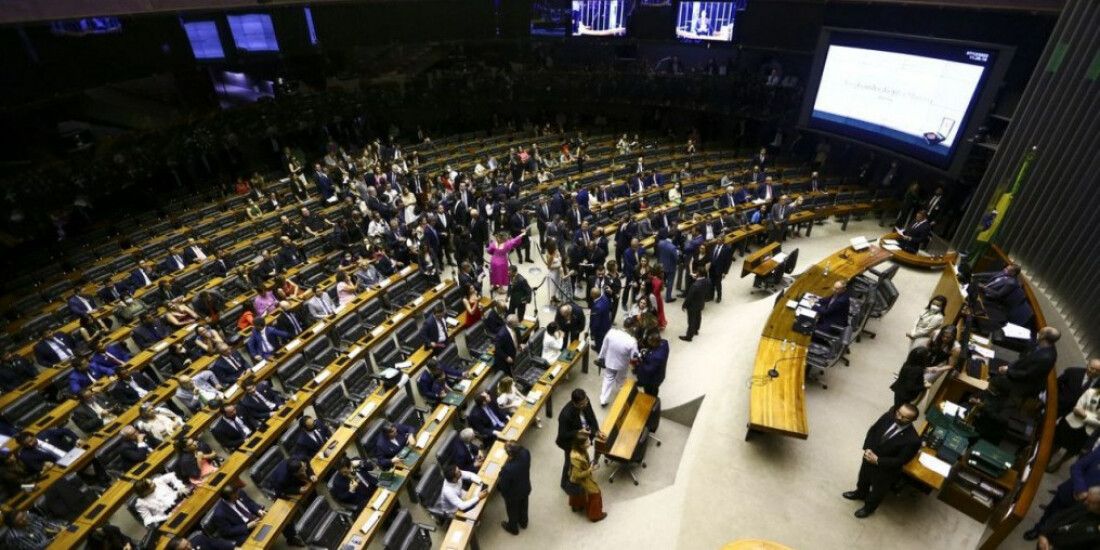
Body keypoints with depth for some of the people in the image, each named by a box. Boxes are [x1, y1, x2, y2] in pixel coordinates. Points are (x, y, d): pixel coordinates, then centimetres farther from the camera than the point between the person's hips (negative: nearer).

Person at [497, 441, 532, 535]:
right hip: (525, 488, 5)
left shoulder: (508, 469, -45)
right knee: (523, 506, 34)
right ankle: (523, 522, 62)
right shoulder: (526, 453, -31)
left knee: (512, 511, 27)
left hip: (513, 494, -5)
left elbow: (503, 486, -25)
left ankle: (513, 528, 56)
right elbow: (522, 449, -3)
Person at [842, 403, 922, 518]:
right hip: (869, 457, 5)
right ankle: (860, 493, 63)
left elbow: (900, 461, -24)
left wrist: (878, 461, -25)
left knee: (877, 491, 25)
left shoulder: (913, 440, -34)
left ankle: (868, 507, 53)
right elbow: (872, 430, -5)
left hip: (885, 470, -4)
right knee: (863, 478, 33)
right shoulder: (888, 416, -20)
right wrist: (867, 448, -16)